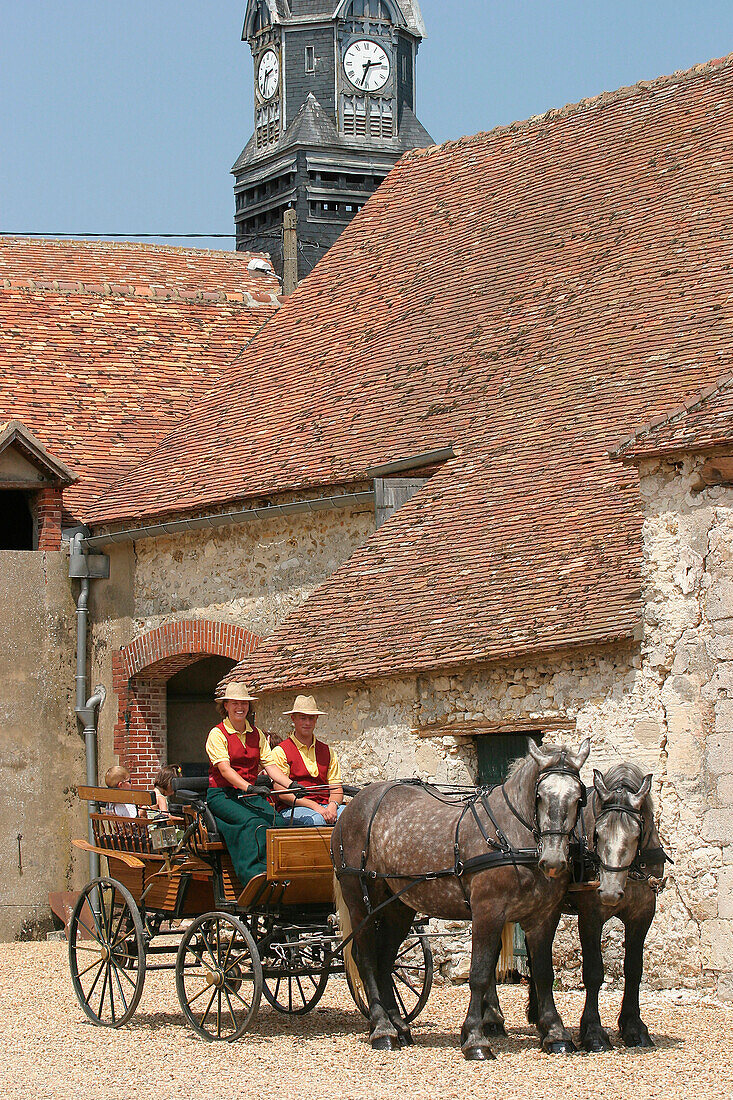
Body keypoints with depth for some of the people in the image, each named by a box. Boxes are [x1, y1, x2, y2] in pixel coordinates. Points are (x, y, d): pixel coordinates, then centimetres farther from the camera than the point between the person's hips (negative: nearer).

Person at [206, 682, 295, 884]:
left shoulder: (257, 735, 16)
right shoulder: (217, 734, -1)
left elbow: (270, 767, 7)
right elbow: (224, 769, -15)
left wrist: (291, 785, -12)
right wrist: (248, 787, -33)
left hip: (251, 795, 5)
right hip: (222, 795, -5)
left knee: (279, 822, -25)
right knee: (253, 823, -34)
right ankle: (255, 874, -42)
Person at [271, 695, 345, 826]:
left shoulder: (328, 752, 21)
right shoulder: (280, 751, 6)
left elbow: (336, 789, 15)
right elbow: (282, 793, -4)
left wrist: (332, 805, -11)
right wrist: (315, 806, -15)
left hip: (325, 807, 4)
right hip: (293, 808, -4)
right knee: (318, 820, -39)